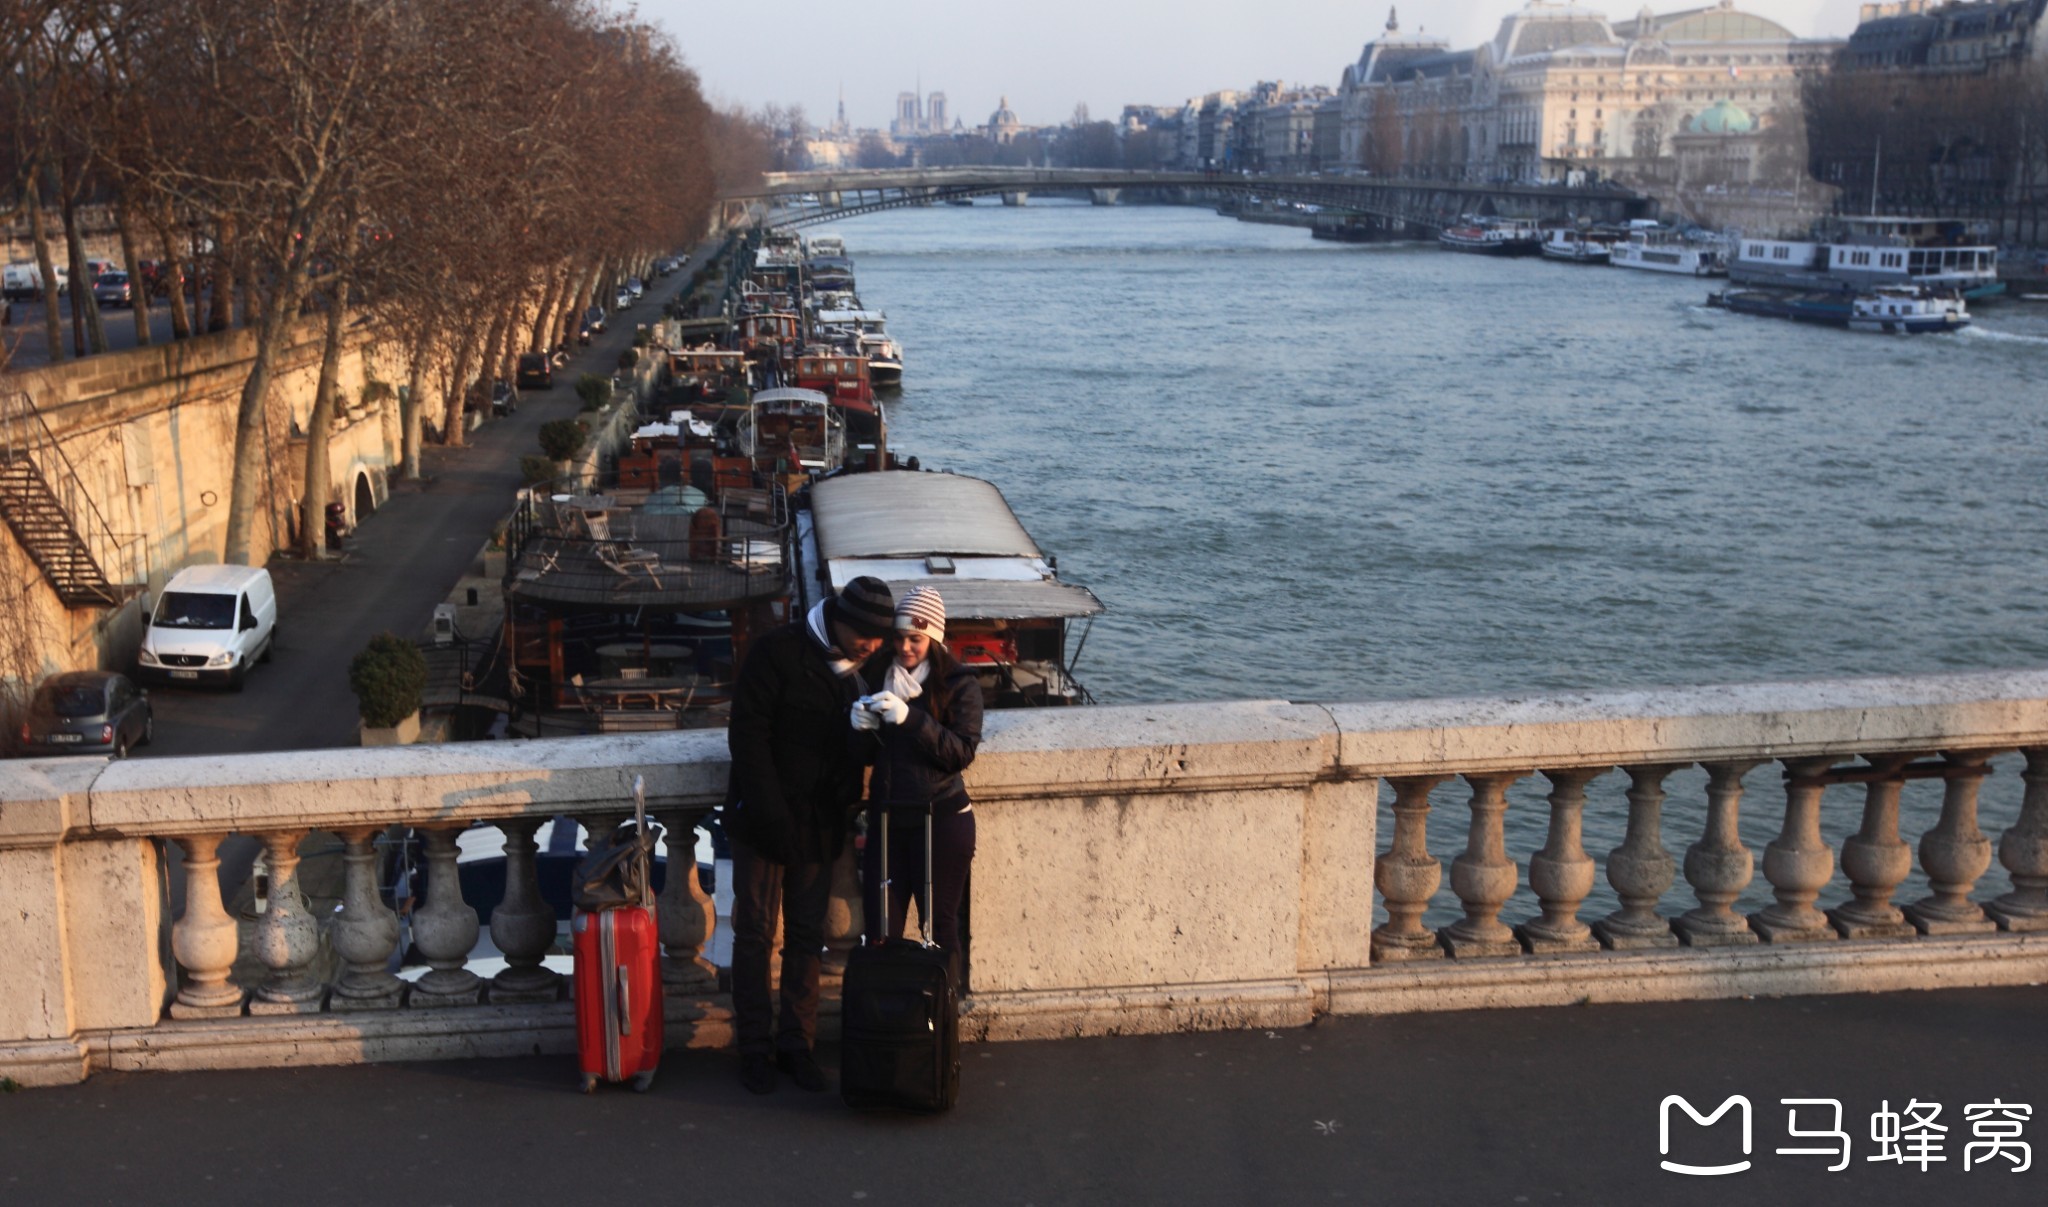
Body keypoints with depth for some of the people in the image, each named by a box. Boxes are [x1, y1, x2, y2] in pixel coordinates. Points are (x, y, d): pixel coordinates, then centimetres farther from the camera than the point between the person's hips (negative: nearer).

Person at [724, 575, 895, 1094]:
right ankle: (755, 1047, 12)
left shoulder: (865, 667, 4)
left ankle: (797, 1043, 18)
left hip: (821, 824, 5)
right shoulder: (778, 651, -13)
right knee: (755, 933, 3)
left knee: (807, 935, 9)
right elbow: (748, 733, -16)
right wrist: (770, 814, -20)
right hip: (763, 819, -5)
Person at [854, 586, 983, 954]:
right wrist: (862, 727, -10)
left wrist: (910, 718, -25)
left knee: (940, 925, 5)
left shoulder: (959, 685, -4)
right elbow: (869, 754, 12)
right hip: (886, 818, 4)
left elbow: (962, 753, -15)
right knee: (881, 929, 3)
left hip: (940, 818, -4)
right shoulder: (880, 678, 8)